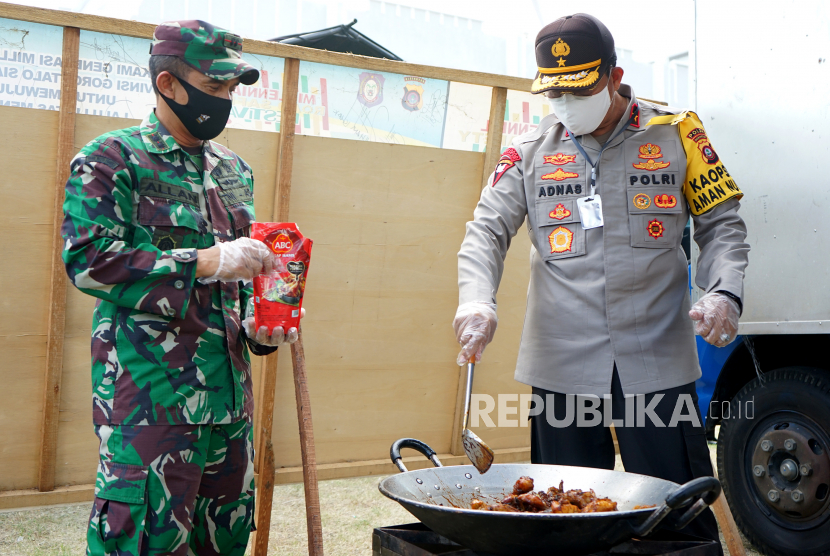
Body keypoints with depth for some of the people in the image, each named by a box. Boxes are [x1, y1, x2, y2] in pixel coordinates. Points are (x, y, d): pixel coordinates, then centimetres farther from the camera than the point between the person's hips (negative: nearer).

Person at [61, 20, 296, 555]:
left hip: (230, 387, 7)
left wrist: (256, 326, 7)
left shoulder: (234, 169, 17)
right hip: (150, 391, -7)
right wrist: (205, 262, -21)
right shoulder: (111, 160, -4)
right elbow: (89, 260, -16)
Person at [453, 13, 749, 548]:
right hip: (561, 363, 1)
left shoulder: (675, 132, 4)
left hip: (658, 361, -1)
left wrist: (724, 291, -10)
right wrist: (477, 301, -17)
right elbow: (487, 231, 2)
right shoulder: (530, 152, 6)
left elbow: (721, 222, 8)